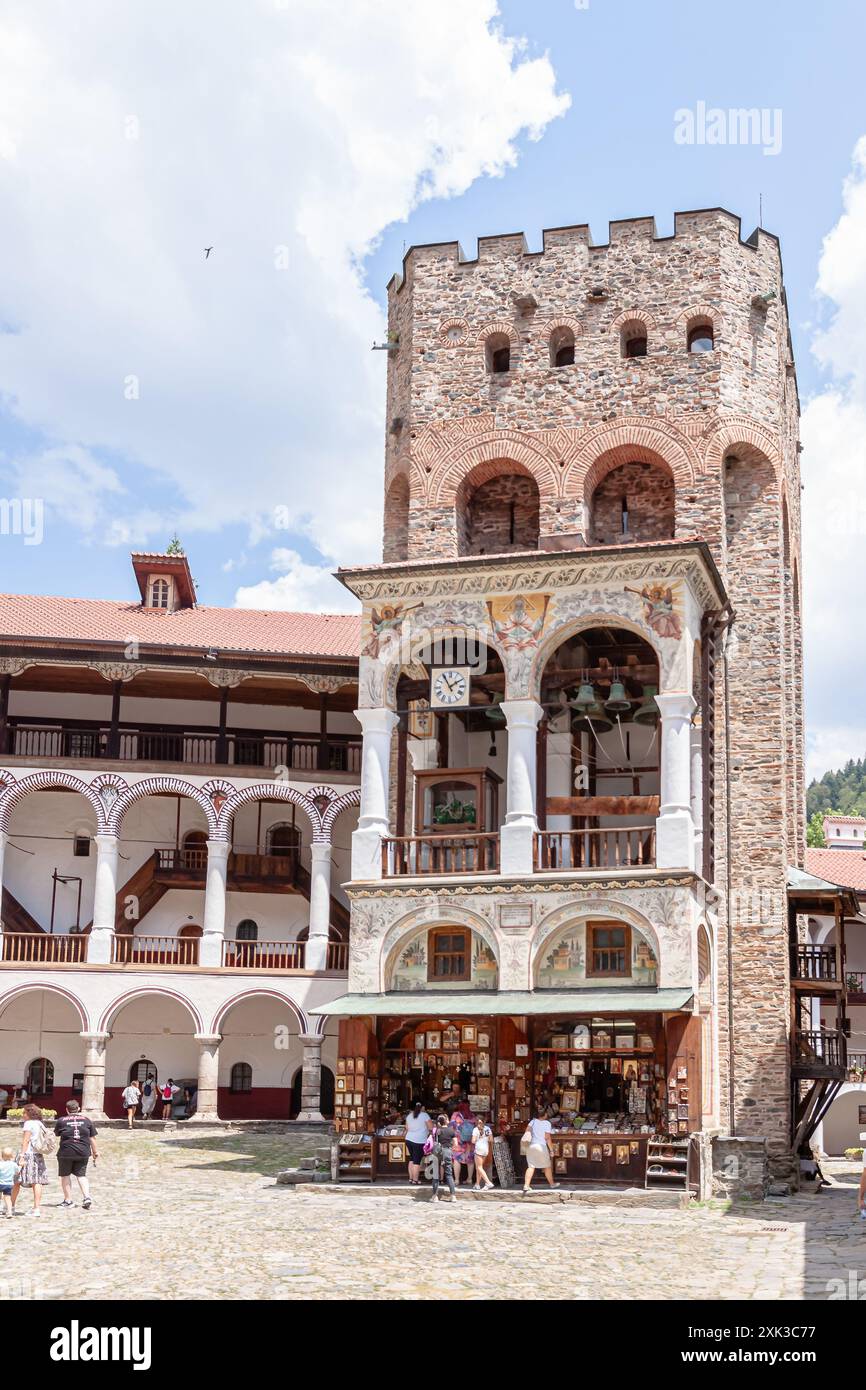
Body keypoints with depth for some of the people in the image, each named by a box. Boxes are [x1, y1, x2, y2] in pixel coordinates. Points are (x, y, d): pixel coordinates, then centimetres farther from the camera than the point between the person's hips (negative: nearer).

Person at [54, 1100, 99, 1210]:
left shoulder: (61, 1121, -2)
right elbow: (92, 1138, 8)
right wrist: (94, 1152, 18)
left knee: (65, 1175, 12)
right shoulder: (87, 1120, 5)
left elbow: (57, 1134, 15)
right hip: (83, 1152, 3)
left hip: (66, 1152, -3)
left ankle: (68, 1200, 13)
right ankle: (87, 1196, -6)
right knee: (81, 1175, 11)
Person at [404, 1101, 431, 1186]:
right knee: (417, 1161, -2)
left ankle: (411, 1179, 19)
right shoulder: (424, 1115, -5)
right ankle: (415, 1180, 0)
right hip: (419, 1141, -6)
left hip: (409, 1139, 6)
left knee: (412, 1159, 17)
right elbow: (431, 1127, -5)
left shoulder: (409, 1116, 12)